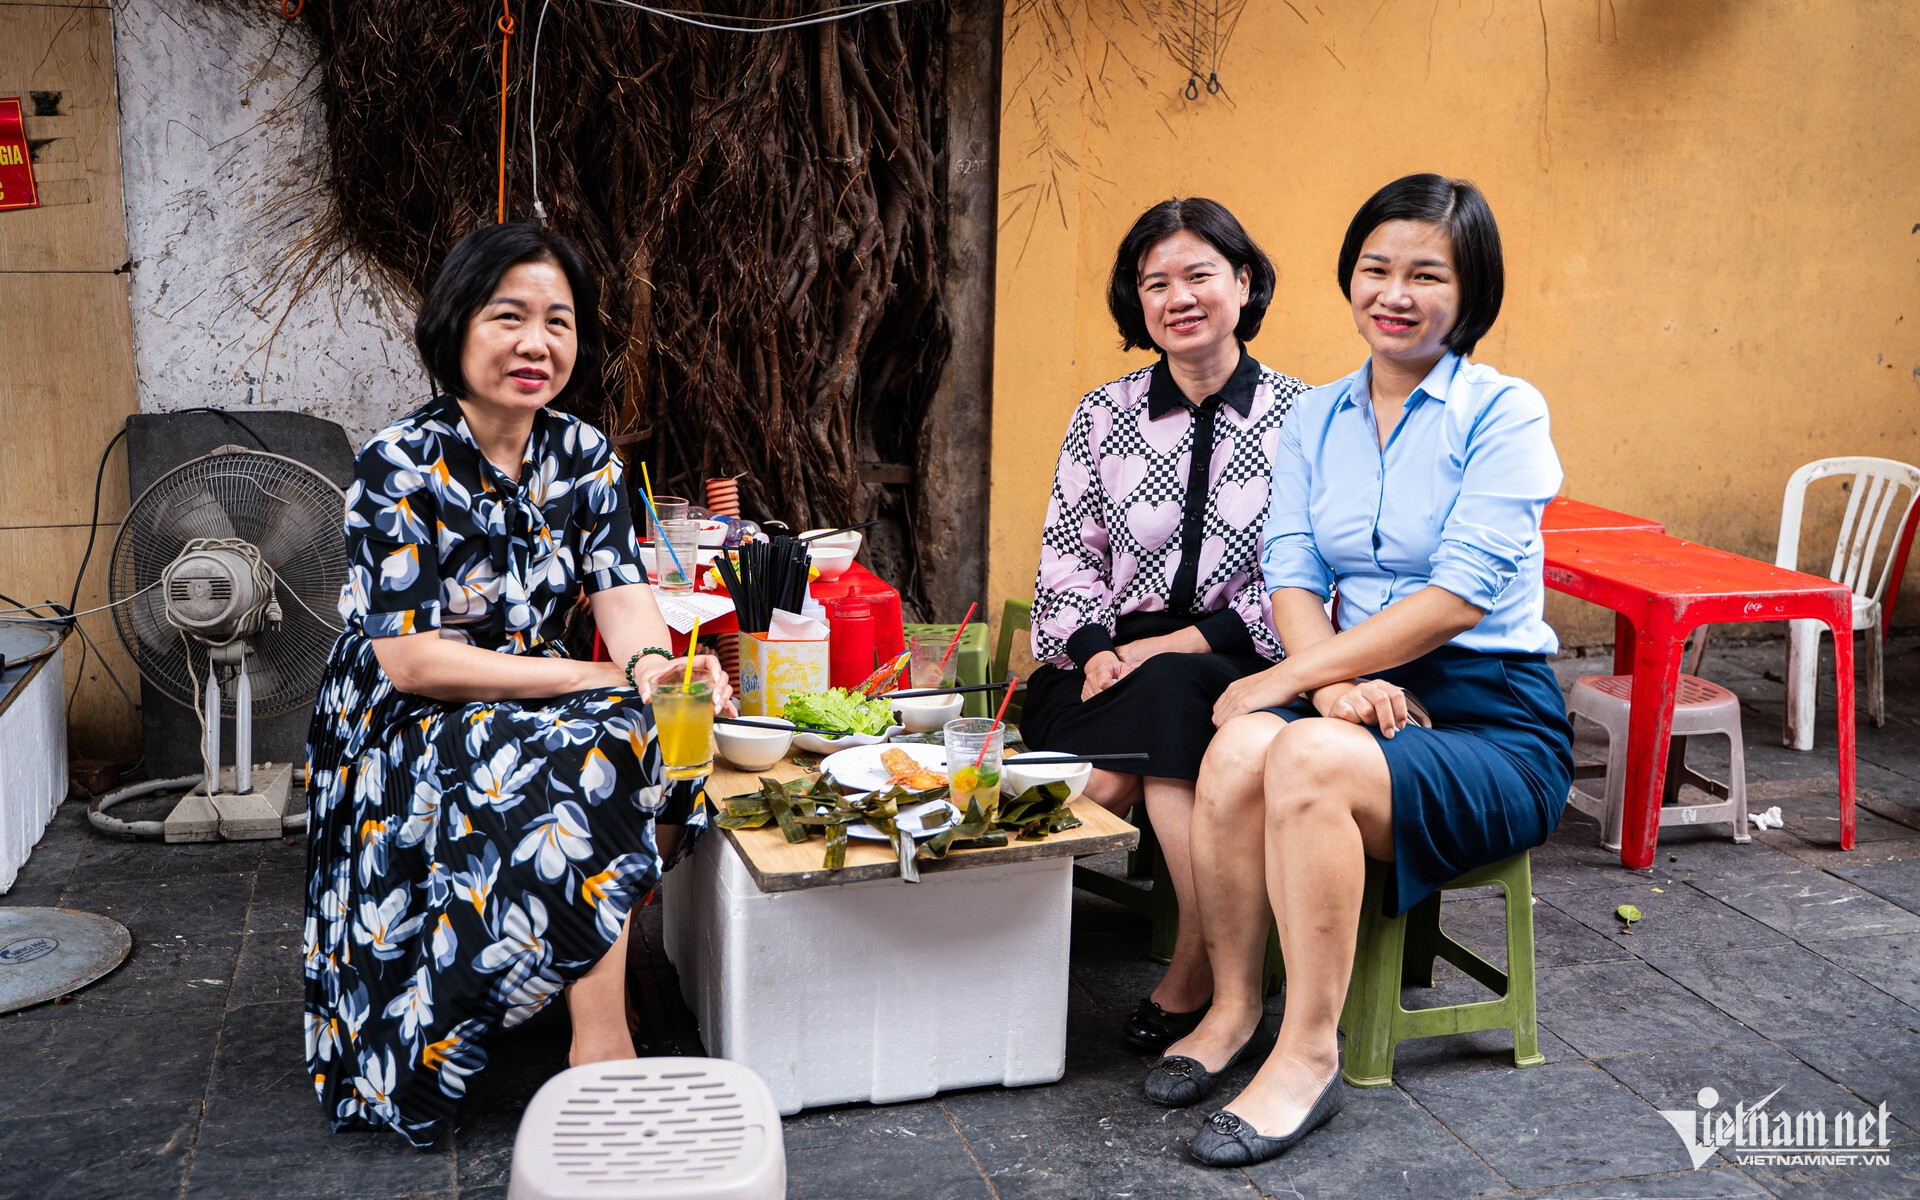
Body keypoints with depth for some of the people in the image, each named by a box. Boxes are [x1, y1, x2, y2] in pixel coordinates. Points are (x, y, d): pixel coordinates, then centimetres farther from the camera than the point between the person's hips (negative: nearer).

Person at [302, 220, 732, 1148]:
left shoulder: (583, 455, 2)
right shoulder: (399, 465, -16)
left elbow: (623, 592, -8)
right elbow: (410, 659, -22)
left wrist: (655, 664, -33)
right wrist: (605, 679, -24)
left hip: (535, 713, 6)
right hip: (403, 736, -5)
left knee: (664, 738, -22)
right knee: (596, 751, -30)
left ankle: (602, 973, -7)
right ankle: (602, 1047, -22)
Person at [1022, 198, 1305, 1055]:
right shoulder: (1104, 416, 10)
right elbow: (1067, 559, 8)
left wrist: (1181, 644, -14)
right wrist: (1097, 649, -11)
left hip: (1240, 667, -2)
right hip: (1117, 660, 2)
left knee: (1165, 698, -33)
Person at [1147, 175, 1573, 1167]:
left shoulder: (1503, 413, -5)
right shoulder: (1315, 418, 12)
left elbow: (1460, 596, -16)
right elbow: (1291, 571, 2)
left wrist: (1296, 675, -18)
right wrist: (1337, 682, -19)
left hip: (1494, 721, -4)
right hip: (1368, 701, 4)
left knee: (1307, 761, -33)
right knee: (1238, 748, -28)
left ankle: (1307, 1055, -19)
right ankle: (1232, 1008, -9)